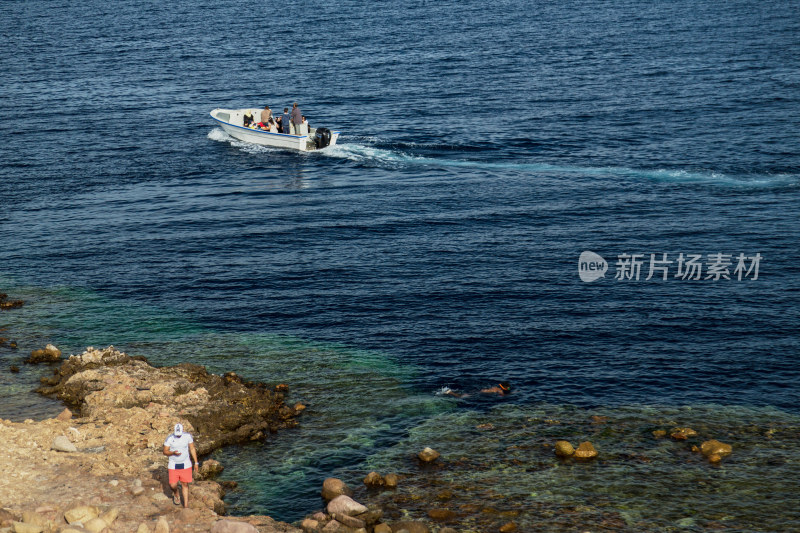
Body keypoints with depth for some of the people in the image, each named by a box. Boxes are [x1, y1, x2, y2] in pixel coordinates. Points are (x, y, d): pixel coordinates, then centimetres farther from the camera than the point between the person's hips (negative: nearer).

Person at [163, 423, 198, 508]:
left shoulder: (188, 436, -7)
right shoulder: (169, 438, -12)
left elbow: (192, 449, 3)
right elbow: (165, 452, -5)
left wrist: (196, 462, 3)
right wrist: (173, 453, -26)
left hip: (185, 465, 1)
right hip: (173, 465, -1)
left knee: (185, 484, 4)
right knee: (173, 485, -5)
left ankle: (186, 506, 13)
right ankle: (176, 494, 31)